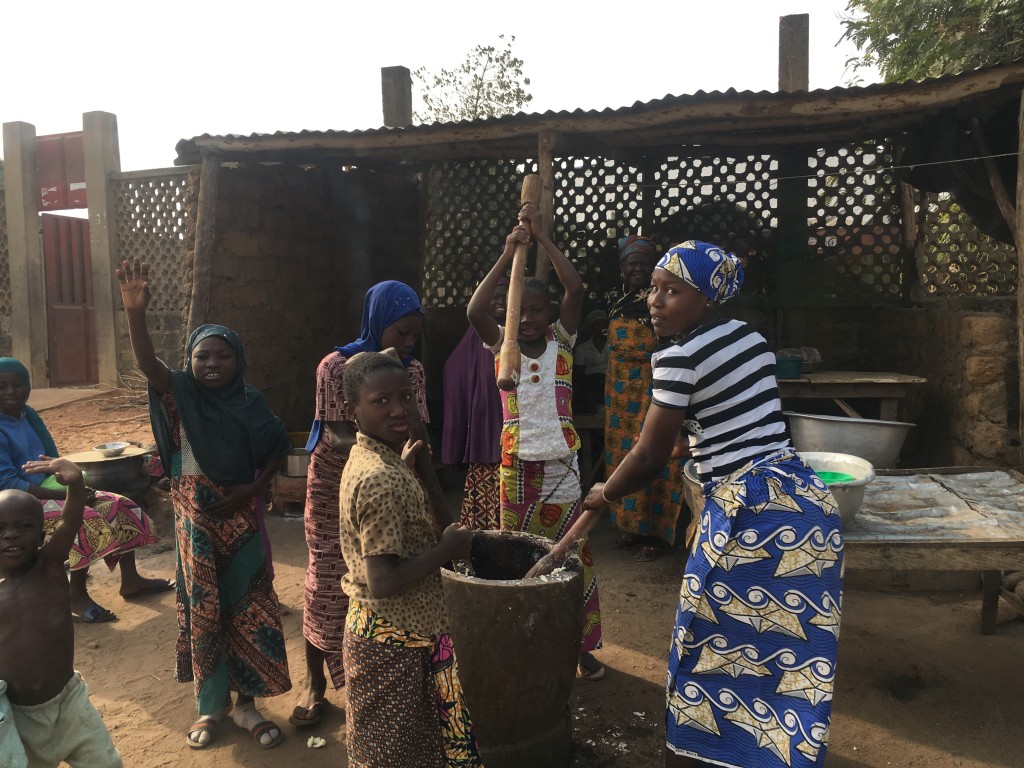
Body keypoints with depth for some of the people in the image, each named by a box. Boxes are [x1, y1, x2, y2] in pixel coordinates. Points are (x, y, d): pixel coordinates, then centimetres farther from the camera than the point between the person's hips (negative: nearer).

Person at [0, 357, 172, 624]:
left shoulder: (29, 416, 10)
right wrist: (65, 494, -24)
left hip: (48, 490, 9)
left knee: (120, 506, -1)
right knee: (86, 520, -31)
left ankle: (130, 580, 6)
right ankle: (76, 595, -14)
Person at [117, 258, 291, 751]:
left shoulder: (252, 402, -2)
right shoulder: (181, 396, -7)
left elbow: (278, 451, 6)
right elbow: (147, 364, -26)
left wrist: (253, 488, -10)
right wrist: (135, 312, -42)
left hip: (241, 516, 1)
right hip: (196, 517, -1)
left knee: (247, 607, 8)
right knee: (202, 609, 8)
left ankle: (245, 701, 25)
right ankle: (211, 705, 26)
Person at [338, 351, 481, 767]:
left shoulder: (365, 456, 2)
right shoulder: (382, 480, -29)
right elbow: (384, 582, -32)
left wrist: (404, 464, 18)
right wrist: (448, 549, -21)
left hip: (370, 626, 9)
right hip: (396, 640, -9)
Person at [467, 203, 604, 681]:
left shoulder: (561, 342, 1)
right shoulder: (501, 346, 1)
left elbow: (575, 289, -14)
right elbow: (474, 310, -18)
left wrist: (542, 236, -16)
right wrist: (507, 254, -23)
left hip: (561, 464, 0)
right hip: (516, 466, 0)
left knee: (572, 556, 8)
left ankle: (581, 645, 23)